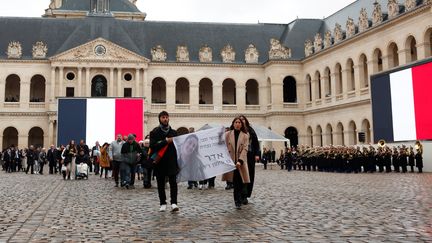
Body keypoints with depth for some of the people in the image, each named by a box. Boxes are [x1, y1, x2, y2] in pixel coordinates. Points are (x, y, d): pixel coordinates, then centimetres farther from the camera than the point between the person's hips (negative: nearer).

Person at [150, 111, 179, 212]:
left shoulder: (173, 132, 10)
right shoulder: (155, 132, 2)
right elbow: (152, 146, -11)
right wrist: (166, 141, -17)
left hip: (171, 162, 1)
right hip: (160, 162, -1)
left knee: (173, 182, -9)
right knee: (161, 184, 6)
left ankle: (174, 203, -11)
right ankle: (163, 203, 16)